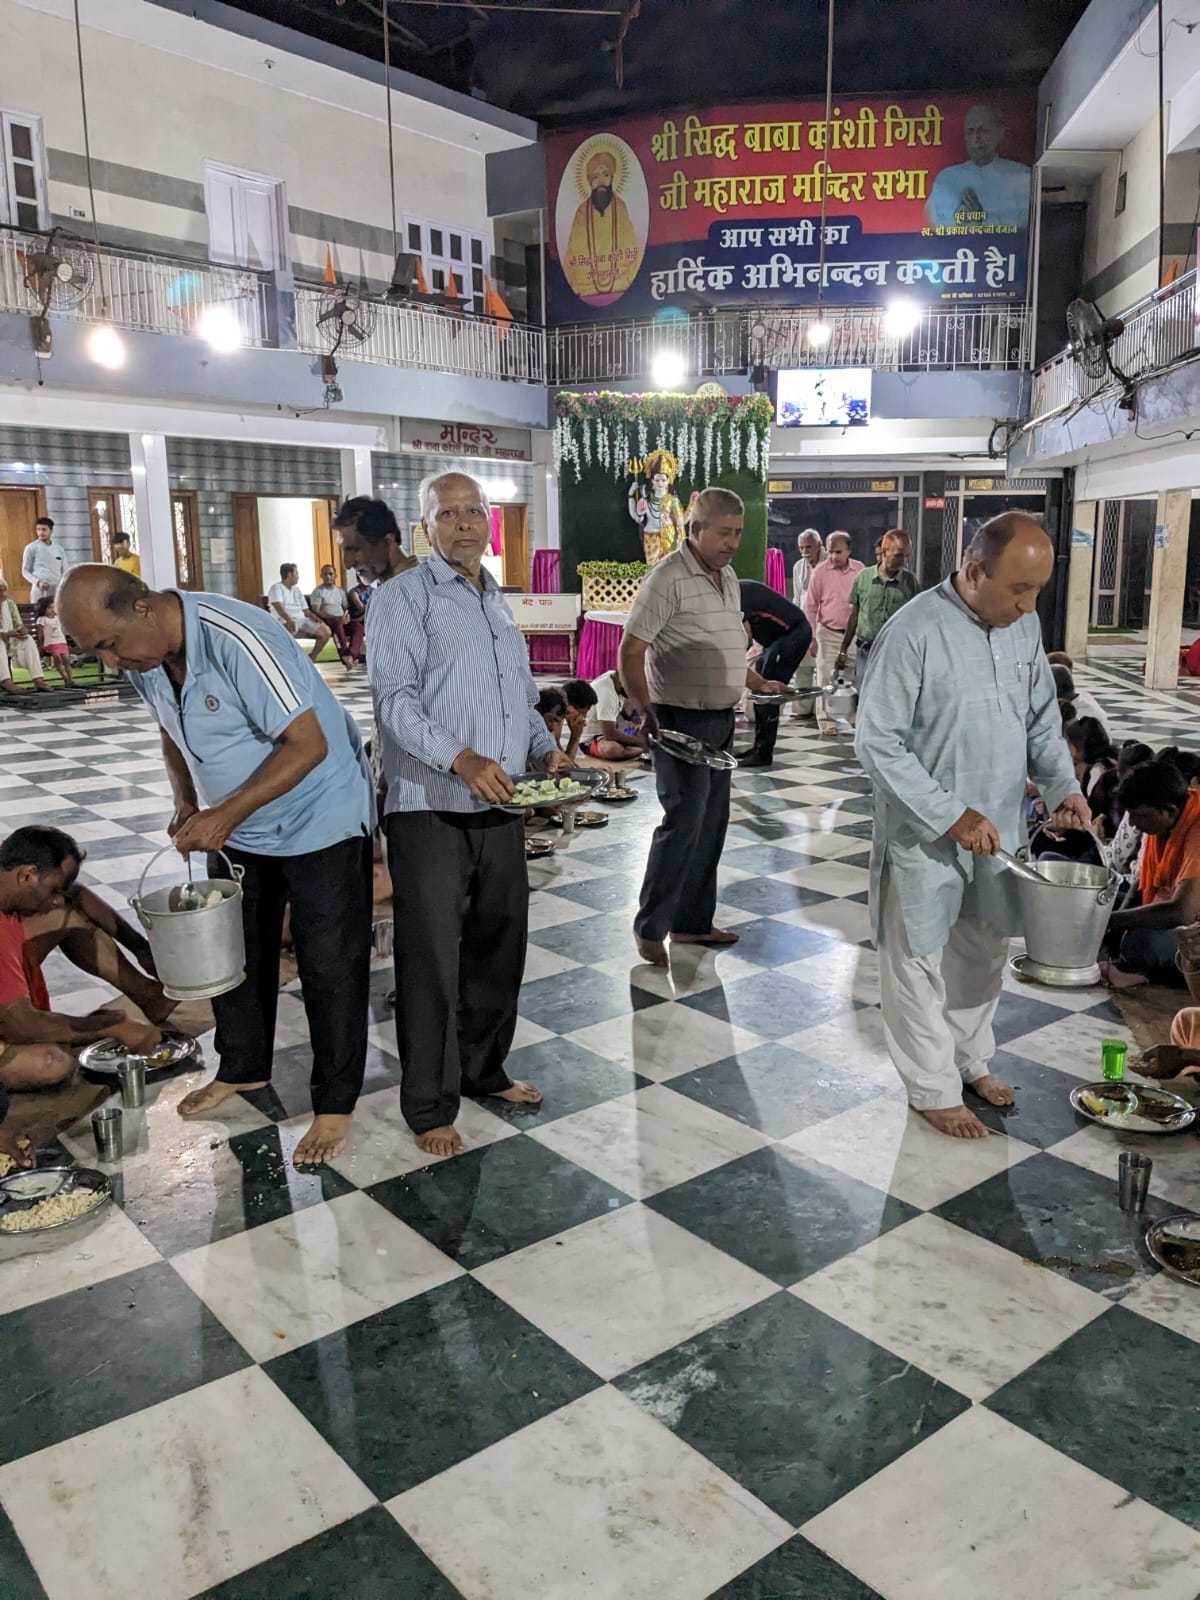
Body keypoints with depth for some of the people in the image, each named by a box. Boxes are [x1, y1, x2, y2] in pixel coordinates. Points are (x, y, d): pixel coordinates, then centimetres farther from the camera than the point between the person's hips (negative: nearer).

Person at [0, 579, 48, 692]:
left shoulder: (11, 604, 9)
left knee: (28, 640, -23)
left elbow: (18, 623, 7)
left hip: (10, 641, 4)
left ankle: (38, 679, -33)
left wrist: (22, 629, -17)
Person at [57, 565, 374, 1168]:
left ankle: (335, 1104, 16)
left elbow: (307, 744, -30)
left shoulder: (238, 639, -31)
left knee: (329, 965, 1)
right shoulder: (144, 656, -5)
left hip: (319, 822, -8)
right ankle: (242, 1069, 39)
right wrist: (185, 804, -4)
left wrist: (224, 815, -30)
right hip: (233, 826, 8)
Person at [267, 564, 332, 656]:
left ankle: (312, 659, -2)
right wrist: (289, 620, -34)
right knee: (289, 629, -42)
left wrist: (318, 620, 1)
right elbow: (279, 607, -16)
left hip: (302, 620, 7)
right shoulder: (276, 588, 3)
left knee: (326, 631, -13)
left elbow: (306, 611, 21)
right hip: (285, 622, -7)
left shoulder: (296, 589, 25)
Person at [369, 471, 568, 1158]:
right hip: (430, 814, -7)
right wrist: (461, 759, -30)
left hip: (500, 811, 7)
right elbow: (396, 697, -18)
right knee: (432, 963, 0)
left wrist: (545, 749, 6)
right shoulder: (405, 596, -6)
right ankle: (431, 1107, 15)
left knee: (500, 947, 16)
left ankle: (484, 1070, 35)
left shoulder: (499, 602, 18)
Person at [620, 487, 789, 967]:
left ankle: (692, 922, 24)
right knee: (684, 822, -7)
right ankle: (649, 928, 7)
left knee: (711, 824, 12)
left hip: (721, 719, 9)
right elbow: (630, 653, -17)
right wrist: (648, 716, -23)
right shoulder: (669, 578, -14)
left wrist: (759, 684, 20)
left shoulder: (727, 577, 13)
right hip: (681, 719, -9)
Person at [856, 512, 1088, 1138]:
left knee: (984, 950, 19)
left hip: (997, 829, 7)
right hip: (924, 834, -6)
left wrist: (1063, 786, -4)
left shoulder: (1024, 626, 1)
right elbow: (877, 742, -20)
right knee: (921, 960, 7)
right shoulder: (913, 633, -21)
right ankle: (933, 1089, 24)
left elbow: (1043, 718, 12)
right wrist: (951, 816, -23)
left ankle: (972, 1058, 40)